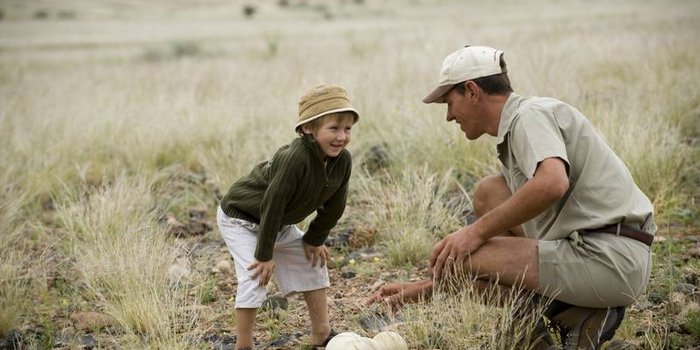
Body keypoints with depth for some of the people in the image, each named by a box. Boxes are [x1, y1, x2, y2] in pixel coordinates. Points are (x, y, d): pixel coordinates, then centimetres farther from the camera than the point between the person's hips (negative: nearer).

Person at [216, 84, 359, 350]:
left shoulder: (343, 161, -17)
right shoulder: (294, 158, -38)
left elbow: (334, 206, -1)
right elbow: (272, 205, -33)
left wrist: (315, 239, 4)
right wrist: (265, 255, -26)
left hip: (279, 225, 8)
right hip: (240, 218, -8)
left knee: (313, 264, 12)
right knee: (256, 277, -18)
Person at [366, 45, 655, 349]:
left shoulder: (531, 114, -7)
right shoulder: (512, 138, 22)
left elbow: (552, 184, -31)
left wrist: (477, 231, -19)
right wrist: (422, 289, 24)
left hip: (610, 259, -10)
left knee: (457, 257, -8)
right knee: (489, 192, 17)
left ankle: (577, 318, -2)